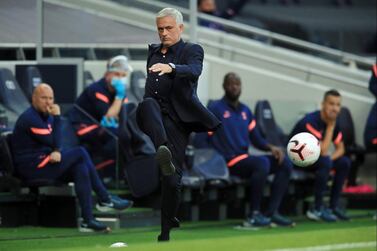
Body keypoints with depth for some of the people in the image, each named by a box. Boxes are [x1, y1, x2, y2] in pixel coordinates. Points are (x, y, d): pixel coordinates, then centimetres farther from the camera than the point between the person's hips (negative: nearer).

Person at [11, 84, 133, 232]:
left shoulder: (46, 116, 16)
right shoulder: (30, 118, -16)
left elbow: (55, 142, 11)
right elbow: (54, 142, -17)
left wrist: (57, 152, -12)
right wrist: (57, 118, -13)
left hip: (45, 163, 9)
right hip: (32, 168, -9)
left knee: (81, 168, -10)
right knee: (80, 152, -12)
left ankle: (88, 220, -15)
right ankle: (104, 199, -8)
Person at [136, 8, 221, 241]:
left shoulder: (192, 51, 4)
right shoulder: (153, 51, 21)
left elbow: (194, 71, -21)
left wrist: (170, 67, -39)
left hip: (176, 119, -3)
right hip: (152, 115, 3)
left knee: (173, 178, -7)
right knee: (149, 103, -37)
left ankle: (166, 232, 6)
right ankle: (163, 151, -60)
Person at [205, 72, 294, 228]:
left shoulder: (245, 110, 21)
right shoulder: (215, 108, -1)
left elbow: (256, 139, 20)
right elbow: (207, 139, -7)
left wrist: (271, 147, 0)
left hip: (245, 159, 8)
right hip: (229, 163, -8)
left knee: (284, 163, -8)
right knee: (262, 162, -33)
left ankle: (272, 213, -13)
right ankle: (254, 215, -26)